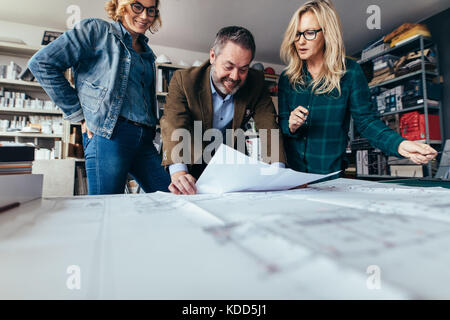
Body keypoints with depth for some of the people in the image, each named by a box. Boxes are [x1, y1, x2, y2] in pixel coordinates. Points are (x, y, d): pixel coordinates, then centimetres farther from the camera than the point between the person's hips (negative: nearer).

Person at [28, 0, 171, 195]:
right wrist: (80, 115, -4)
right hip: (109, 134, -6)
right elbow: (42, 63, -1)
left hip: (144, 140, 6)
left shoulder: (146, 53, 24)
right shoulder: (97, 30, 5)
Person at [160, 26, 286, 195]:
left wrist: (277, 170, -33)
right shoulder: (183, 80, -17)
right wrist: (178, 173, -47)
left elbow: (268, 126, -16)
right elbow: (174, 125, -29)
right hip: (192, 167, -1)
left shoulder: (256, 83, -9)